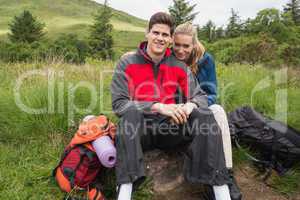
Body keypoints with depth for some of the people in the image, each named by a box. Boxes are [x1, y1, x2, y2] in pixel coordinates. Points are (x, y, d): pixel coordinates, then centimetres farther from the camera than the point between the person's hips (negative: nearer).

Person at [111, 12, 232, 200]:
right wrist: (158, 107, -23)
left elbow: (200, 95, 6)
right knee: (131, 113, -33)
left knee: (205, 115, -19)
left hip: (170, 128, 3)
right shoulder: (128, 63, -2)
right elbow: (118, 103, -11)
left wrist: (190, 105, -21)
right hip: (139, 131, -2)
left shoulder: (179, 66, 7)